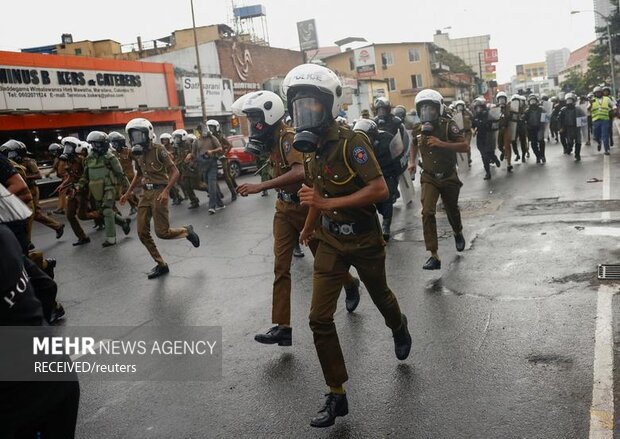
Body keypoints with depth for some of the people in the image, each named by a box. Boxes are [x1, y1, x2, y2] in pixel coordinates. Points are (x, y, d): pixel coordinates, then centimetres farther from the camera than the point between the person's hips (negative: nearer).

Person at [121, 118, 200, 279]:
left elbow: (175, 172, -14)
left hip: (159, 192, -7)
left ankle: (187, 231, 22)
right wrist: (127, 193, 23)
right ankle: (161, 265, 14)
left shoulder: (159, 150, -12)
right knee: (142, 233, 2)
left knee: (162, 232, -9)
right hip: (146, 193, 7)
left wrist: (166, 191, -26)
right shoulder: (138, 153, 10)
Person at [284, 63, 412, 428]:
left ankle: (399, 328, 58)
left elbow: (380, 189, -30)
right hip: (331, 242, 5)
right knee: (320, 319, -3)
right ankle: (337, 395, 9)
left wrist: (328, 204, -34)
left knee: (380, 296, 22)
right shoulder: (313, 145, -1)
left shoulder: (350, 141, -22)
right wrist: (310, 226, 28)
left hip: (364, 240, -5)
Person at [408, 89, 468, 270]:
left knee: (452, 211, 18)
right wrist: (412, 161, 7)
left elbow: (465, 147, -23)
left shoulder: (448, 125, -15)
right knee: (427, 213, -17)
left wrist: (441, 143, -33)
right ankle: (434, 256, -15)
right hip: (429, 178, 1)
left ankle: (458, 233, 53)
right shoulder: (418, 129, -3)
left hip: (449, 177, -1)